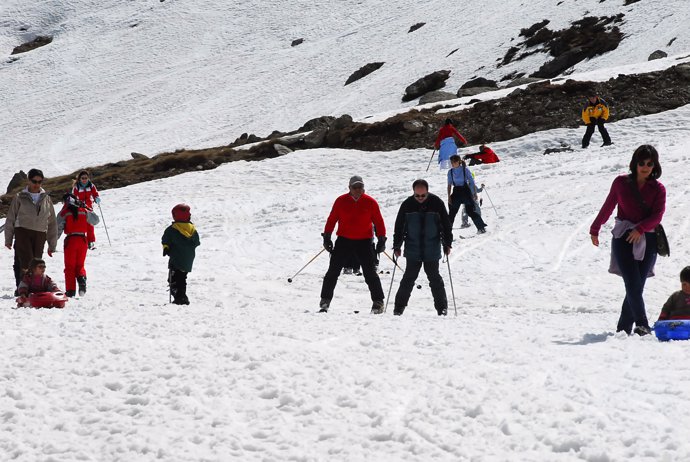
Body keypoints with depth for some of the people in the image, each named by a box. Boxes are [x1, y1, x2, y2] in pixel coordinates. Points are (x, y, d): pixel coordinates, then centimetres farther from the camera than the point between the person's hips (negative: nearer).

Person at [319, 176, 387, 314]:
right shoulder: (341, 201, -2)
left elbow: (379, 222, 3)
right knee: (333, 271, 1)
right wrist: (327, 237, 1)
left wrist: (381, 239, -1)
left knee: (370, 272, -2)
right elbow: (332, 219, 5)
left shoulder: (370, 202, -2)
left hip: (364, 241, -1)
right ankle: (325, 300, 10)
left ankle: (378, 302, 6)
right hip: (344, 240, 1)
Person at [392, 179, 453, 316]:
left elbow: (446, 224, 3)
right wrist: (397, 245, 5)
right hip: (413, 249, 1)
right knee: (409, 277, 2)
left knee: (434, 277, 4)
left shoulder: (437, 203, -5)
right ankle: (399, 306, 10)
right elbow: (399, 226, 5)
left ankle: (441, 306, 14)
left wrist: (447, 244, 3)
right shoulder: (407, 205, -3)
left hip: (432, 250, -1)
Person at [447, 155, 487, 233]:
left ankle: (481, 227, 5)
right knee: (452, 212, 3)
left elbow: (472, 182, -4)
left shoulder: (465, 170, -6)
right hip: (456, 192, 3)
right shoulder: (450, 172, 4)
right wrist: (449, 196, -2)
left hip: (465, 191, -3)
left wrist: (475, 194, -7)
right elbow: (449, 185, 6)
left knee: (470, 211, -6)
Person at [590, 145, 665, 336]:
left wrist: (640, 228, -22)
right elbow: (608, 207, 16)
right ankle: (642, 325, -21)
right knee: (633, 284, -16)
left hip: (647, 240, 1)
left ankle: (624, 328, 9)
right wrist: (595, 230, 25)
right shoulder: (621, 183, 6)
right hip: (623, 238, -1)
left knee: (637, 286, -1)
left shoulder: (658, 189, 6)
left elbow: (657, 215, -7)